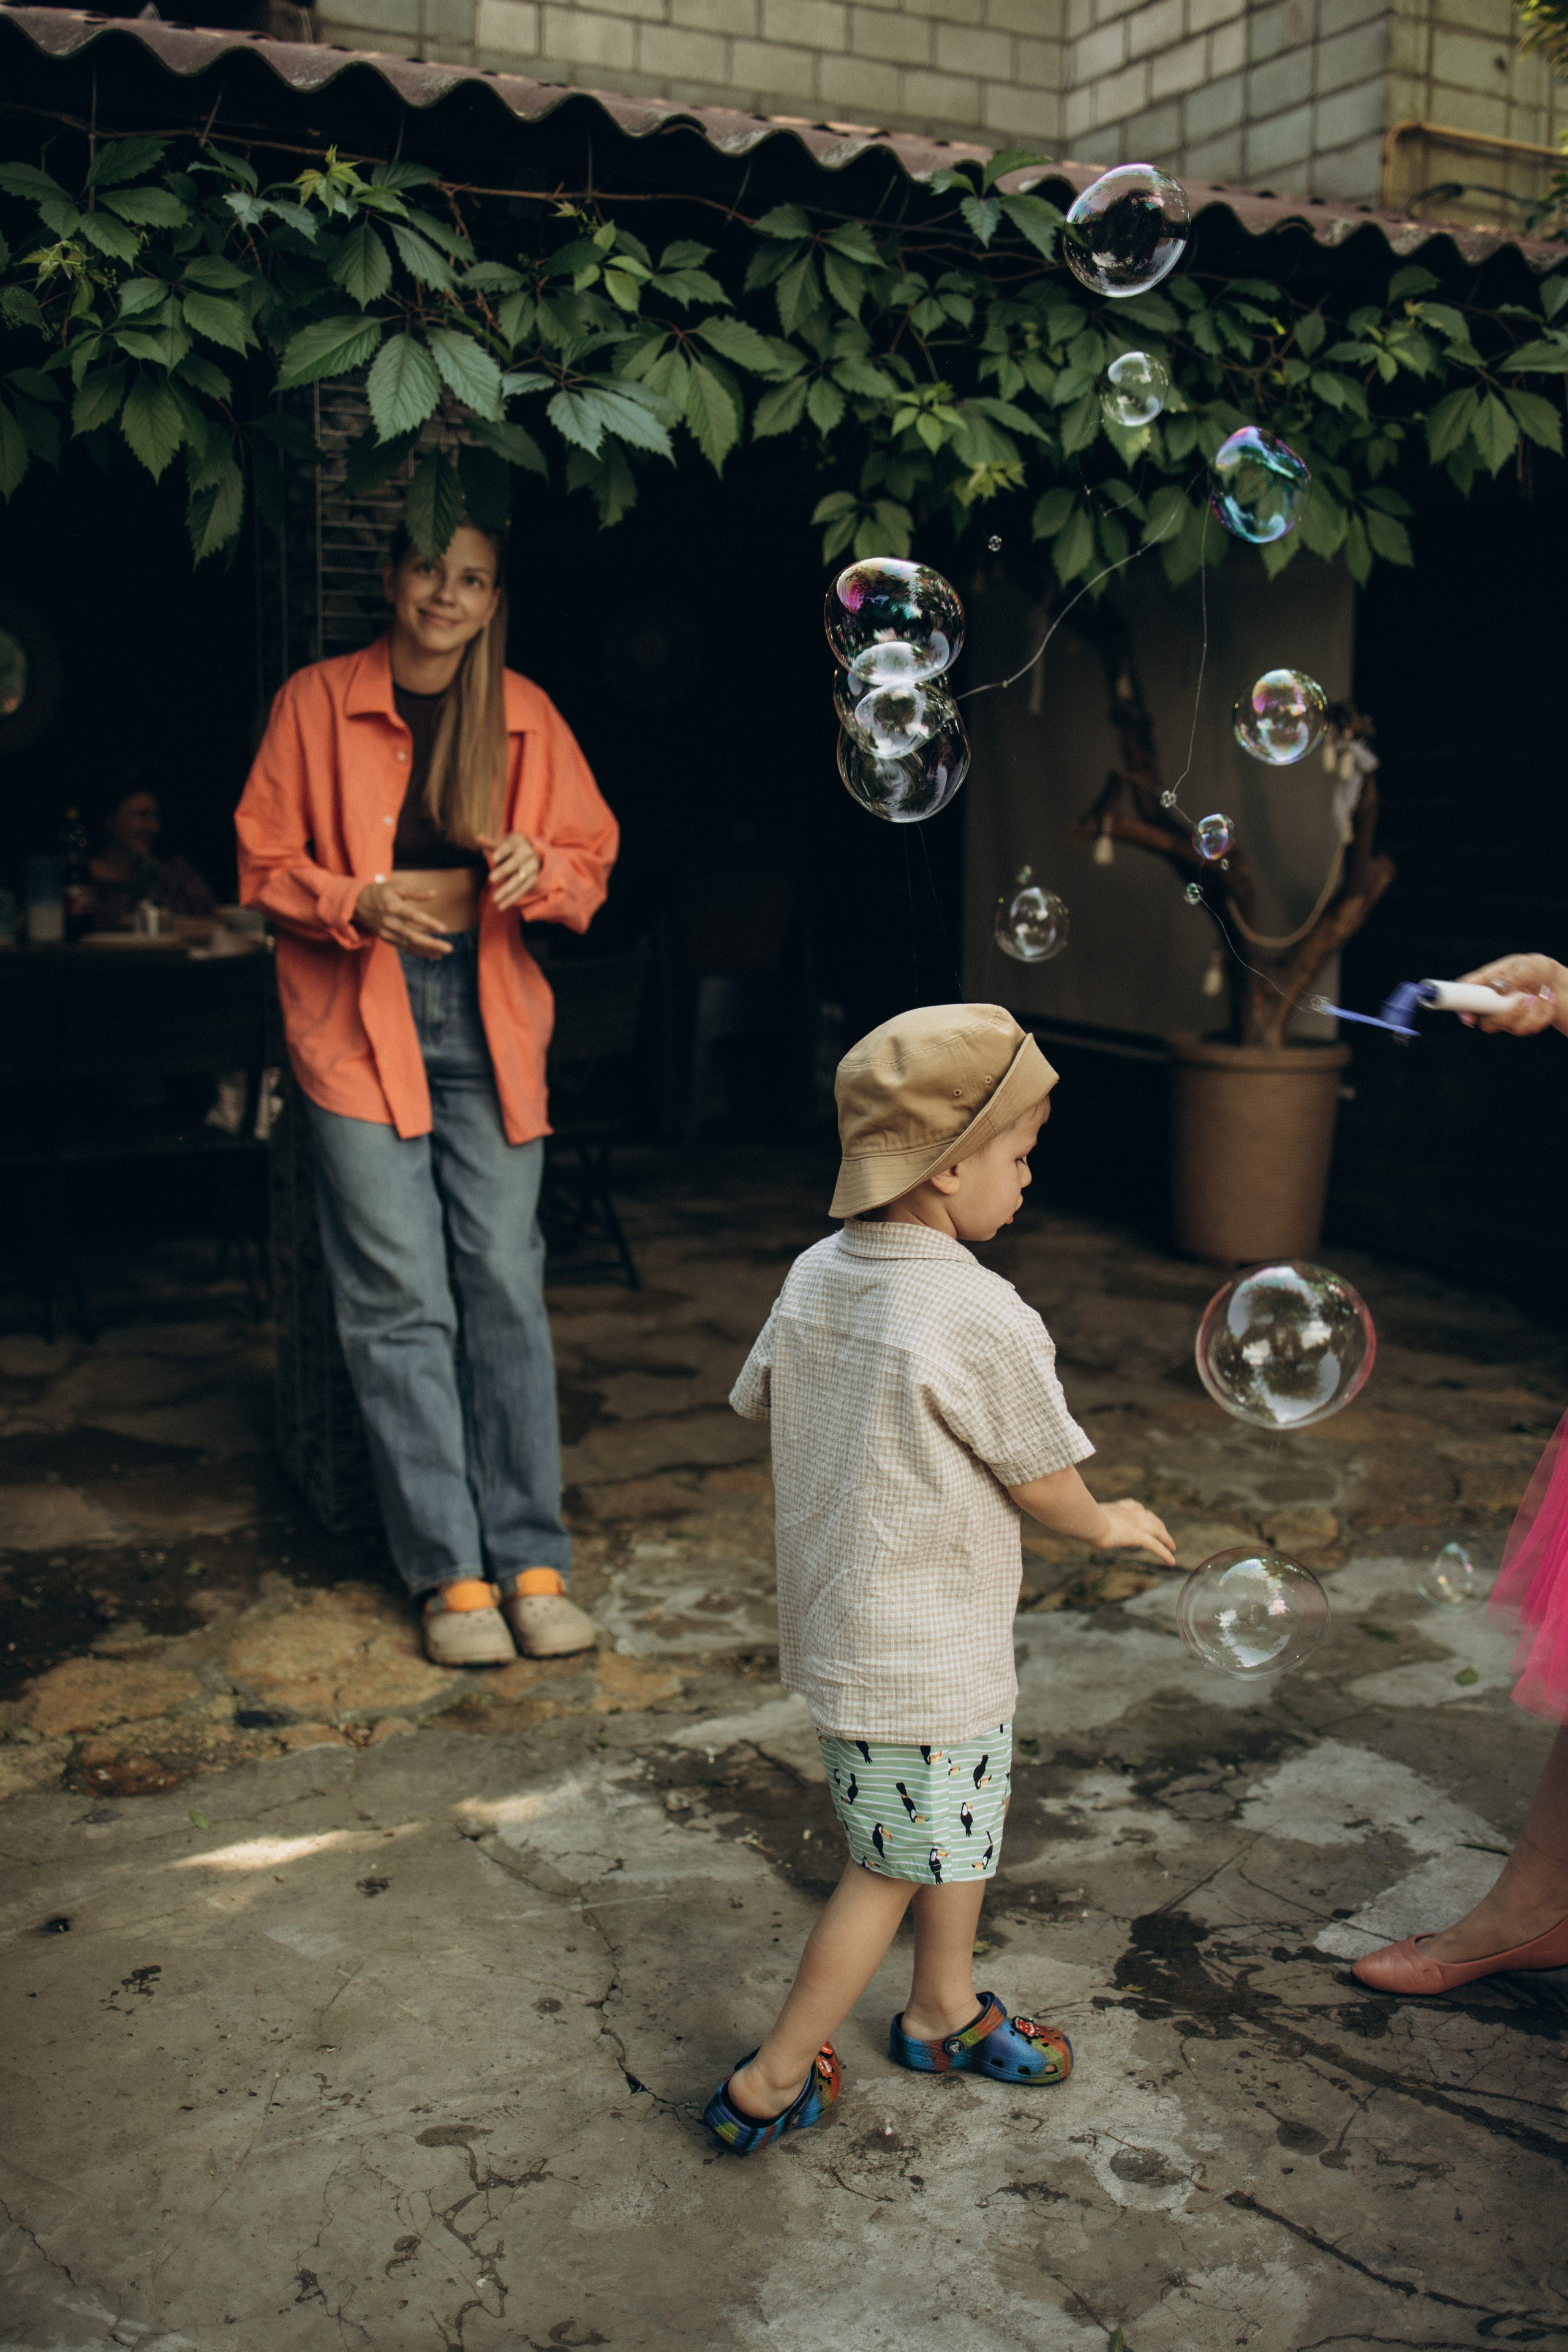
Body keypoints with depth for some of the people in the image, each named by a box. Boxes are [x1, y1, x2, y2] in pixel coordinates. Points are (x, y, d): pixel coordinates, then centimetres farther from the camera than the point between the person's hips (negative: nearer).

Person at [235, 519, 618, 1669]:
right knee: (401, 1298, -4)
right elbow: (265, 865, 4)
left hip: (488, 1023, 2)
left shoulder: (526, 714, 9)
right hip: (359, 1023, -2)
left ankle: (533, 1560, 7)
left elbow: (592, 861, 12)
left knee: (506, 1283, -2)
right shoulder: (317, 701, 2)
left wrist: (537, 867, -11)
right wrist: (359, 903, -15)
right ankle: (451, 1574, 3)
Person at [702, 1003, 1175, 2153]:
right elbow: (1047, 1484, -13)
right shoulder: (984, 1318, -25)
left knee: (967, 1824, 26)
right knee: (895, 1866, 9)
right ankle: (770, 2083, 20)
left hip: (838, 1618, 8)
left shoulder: (815, 1276, -3)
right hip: (926, 1657, -8)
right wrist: (1112, 1523, 9)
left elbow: (762, 1403, 9)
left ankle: (943, 2010, 44)